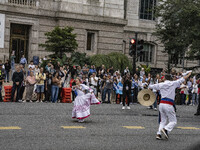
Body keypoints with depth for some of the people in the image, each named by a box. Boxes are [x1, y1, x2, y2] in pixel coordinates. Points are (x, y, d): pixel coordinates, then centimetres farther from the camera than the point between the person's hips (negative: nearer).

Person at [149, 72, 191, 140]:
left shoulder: (161, 85, 8)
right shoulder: (173, 83, 2)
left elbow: (150, 86, 21)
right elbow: (182, 79, 14)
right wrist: (188, 75, 30)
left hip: (161, 104, 4)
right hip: (168, 105, -4)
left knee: (163, 120, 15)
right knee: (173, 121, 2)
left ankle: (158, 134, 1)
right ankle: (165, 129, -23)